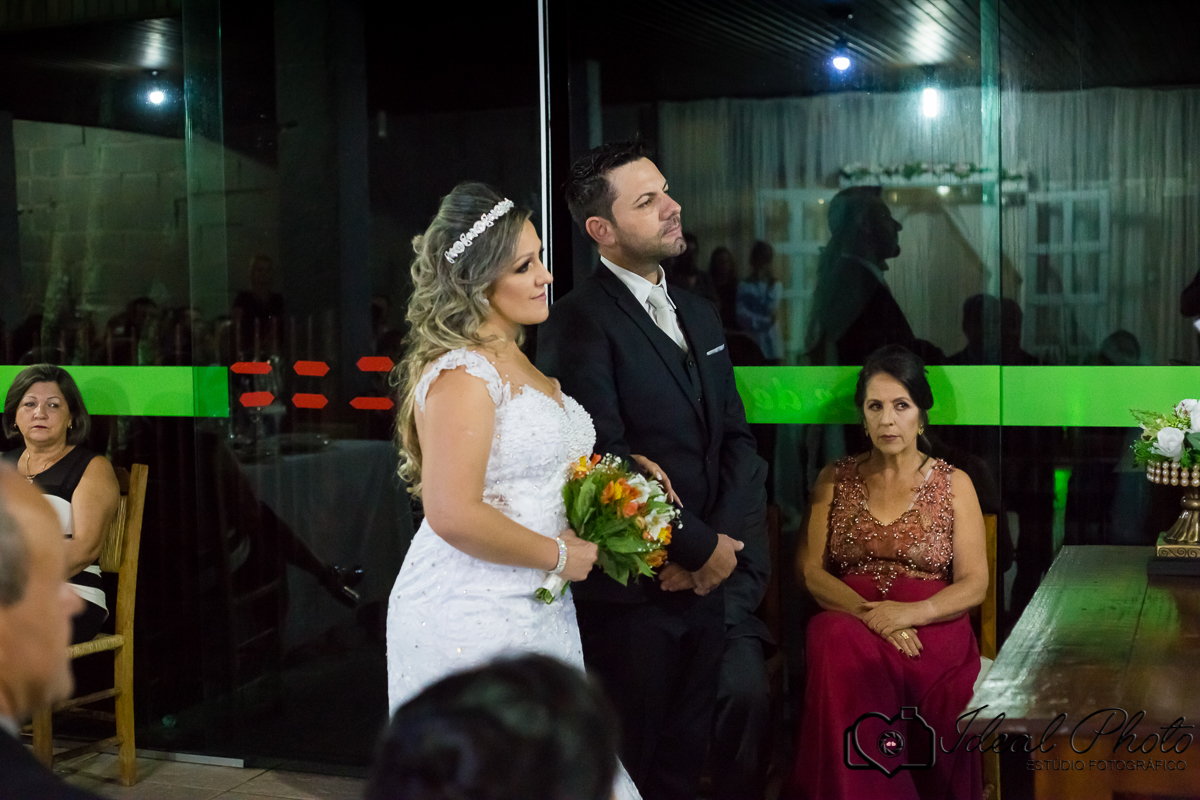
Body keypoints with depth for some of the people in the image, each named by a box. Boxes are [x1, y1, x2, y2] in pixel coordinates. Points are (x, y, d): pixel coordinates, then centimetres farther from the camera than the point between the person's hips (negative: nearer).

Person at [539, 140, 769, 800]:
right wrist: (700, 547, -13)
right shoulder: (579, 322, -13)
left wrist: (725, 547, -5)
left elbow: (735, 437, 10)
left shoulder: (700, 314, 13)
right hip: (629, 595, -7)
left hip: (704, 580, 7)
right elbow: (607, 462, -19)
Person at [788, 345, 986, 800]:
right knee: (838, 645, -37)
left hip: (930, 628, -1)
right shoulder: (835, 480, 16)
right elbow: (811, 570, 6)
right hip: (850, 623, 2)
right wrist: (867, 612, -14)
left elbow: (974, 586, 3)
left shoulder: (954, 484, 11)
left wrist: (908, 613, -16)